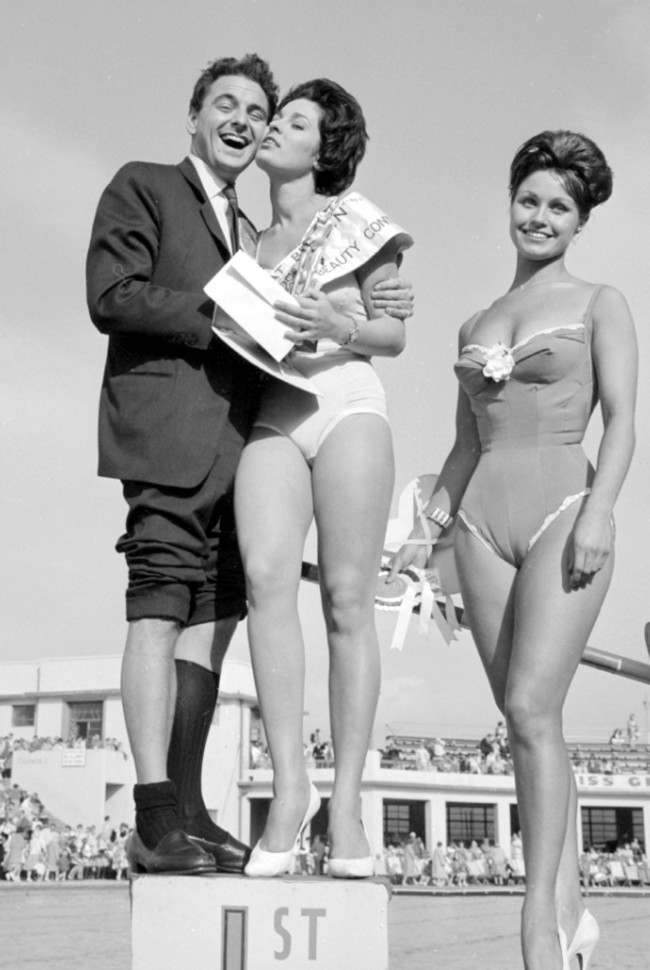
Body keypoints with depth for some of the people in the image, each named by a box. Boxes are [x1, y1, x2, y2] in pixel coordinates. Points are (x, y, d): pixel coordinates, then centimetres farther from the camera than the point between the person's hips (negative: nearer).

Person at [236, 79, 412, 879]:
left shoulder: (354, 219, 11)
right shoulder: (251, 238, 23)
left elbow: (395, 334, 8)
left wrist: (337, 326, -11)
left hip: (346, 406, -3)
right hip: (271, 420, 3)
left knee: (347, 598, -10)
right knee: (266, 578, -21)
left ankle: (346, 800, -8)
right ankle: (288, 784, -21)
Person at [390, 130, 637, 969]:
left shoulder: (598, 304, 7)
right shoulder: (475, 326, 19)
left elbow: (622, 421, -2)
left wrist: (597, 513, -16)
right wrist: (427, 530, 13)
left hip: (563, 507, -5)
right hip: (483, 521, 5)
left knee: (531, 709, -16)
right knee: (529, 720, 4)